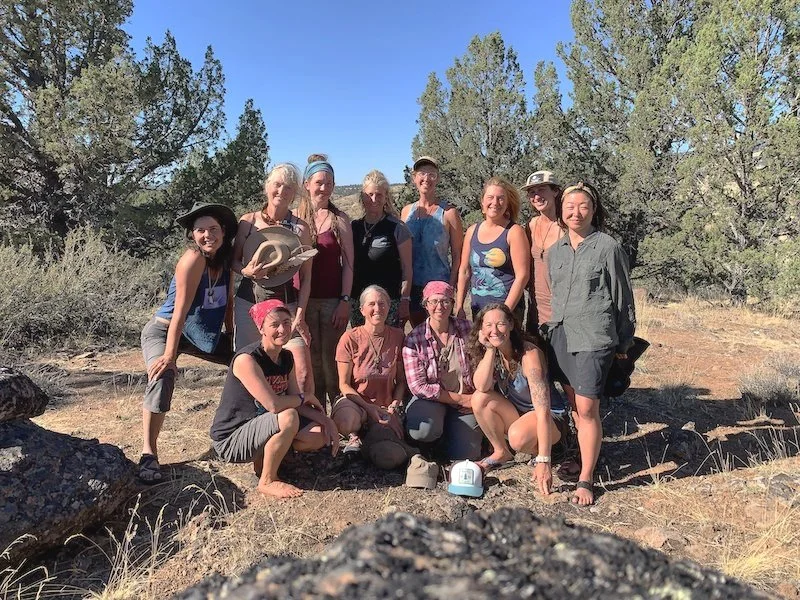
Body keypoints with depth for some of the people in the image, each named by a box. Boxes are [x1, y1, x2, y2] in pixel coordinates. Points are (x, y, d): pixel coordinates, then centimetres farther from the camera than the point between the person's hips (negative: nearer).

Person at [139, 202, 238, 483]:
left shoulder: (225, 259, -5)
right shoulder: (193, 259, -26)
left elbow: (229, 304, 1)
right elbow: (180, 311, -29)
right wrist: (169, 355, -31)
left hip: (203, 333, 7)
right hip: (163, 331, -7)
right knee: (163, 375, -34)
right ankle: (148, 453, -25)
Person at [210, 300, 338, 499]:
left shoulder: (287, 358, 3)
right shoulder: (247, 359, -23)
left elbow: (297, 404, 1)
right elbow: (274, 404, -31)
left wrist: (325, 420, -14)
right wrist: (305, 398, -14)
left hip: (263, 428, 8)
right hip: (230, 439, -7)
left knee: (319, 435, -8)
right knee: (288, 418, -32)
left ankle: (263, 459, 11)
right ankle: (267, 481, -11)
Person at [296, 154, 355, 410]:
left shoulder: (340, 219, 3)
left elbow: (348, 262, 1)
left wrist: (345, 300, -6)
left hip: (334, 300, -1)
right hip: (304, 299, 1)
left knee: (332, 360, 0)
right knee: (310, 360, 6)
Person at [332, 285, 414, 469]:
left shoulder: (397, 336, 1)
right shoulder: (351, 338, -7)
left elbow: (401, 380, 8)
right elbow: (344, 385, -5)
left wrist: (395, 403, -11)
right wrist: (370, 408, -18)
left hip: (386, 407, 2)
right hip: (355, 402, -2)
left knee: (391, 459, -26)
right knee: (348, 419, -41)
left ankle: (368, 437, 11)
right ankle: (355, 435, -1)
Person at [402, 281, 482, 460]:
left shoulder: (467, 329, -4)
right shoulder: (414, 339, -11)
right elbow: (418, 387, -14)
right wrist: (461, 399, -15)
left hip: (467, 400, 2)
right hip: (431, 399, -2)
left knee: (464, 456, -14)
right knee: (423, 430, -33)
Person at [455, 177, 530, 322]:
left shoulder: (514, 232, -6)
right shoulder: (472, 231, 8)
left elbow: (522, 275, -11)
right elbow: (464, 272, 11)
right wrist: (459, 307, 6)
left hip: (508, 308, -4)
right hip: (477, 308, 5)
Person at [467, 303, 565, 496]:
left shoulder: (529, 354, -27)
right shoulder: (490, 352, -8)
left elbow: (543, 411, -33)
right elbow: (482, 387, -25)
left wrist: (544, 461, -38)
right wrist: (490, 349, -28)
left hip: (551, 417, -5)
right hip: (517, 413, 6)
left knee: (519, 437, -36)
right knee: (480, 398, -20)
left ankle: (540, 452, 0)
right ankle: (502, 453, 0)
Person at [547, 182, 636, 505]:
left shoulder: (608, 247, -3)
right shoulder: (555, 250, 12)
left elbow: (623, 297, 1)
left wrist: (623, 343, 3)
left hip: (593, 337, -5)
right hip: (560, 334, 6)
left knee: (587, 409, -7)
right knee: (574, 405, 12)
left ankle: (585, 479, 4)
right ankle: (586, 460, 28)